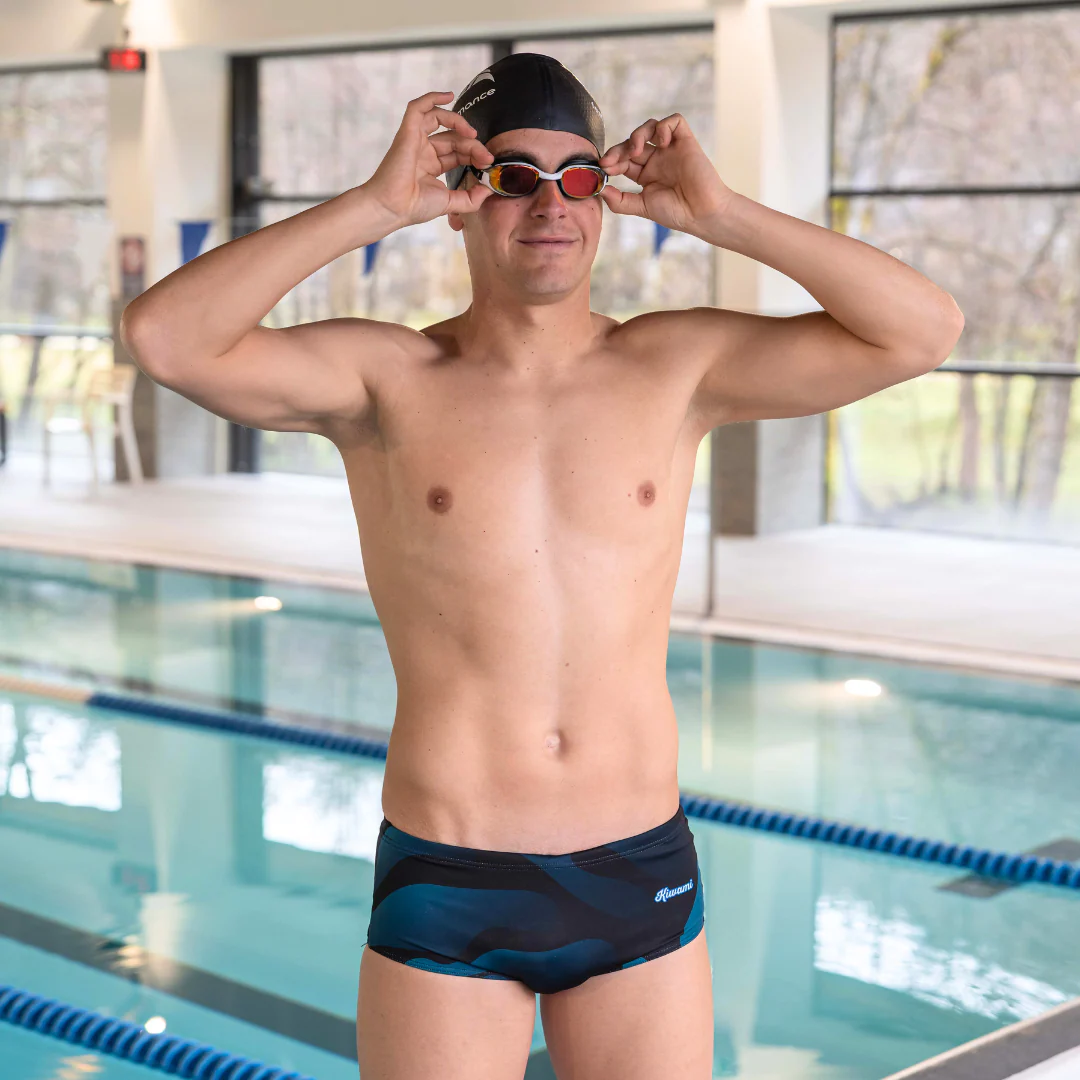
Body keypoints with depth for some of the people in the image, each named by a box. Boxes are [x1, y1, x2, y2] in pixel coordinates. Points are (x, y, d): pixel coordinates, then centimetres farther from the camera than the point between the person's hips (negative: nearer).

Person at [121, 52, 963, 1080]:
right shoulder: (386, 379, -3)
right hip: (444, 894, -2)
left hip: (643, 883, 2)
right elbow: (162, 336, -18)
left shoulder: (677, 367, 2)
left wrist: (719, 214, -9)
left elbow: (923, 330, -4)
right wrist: (376, 205, -16)